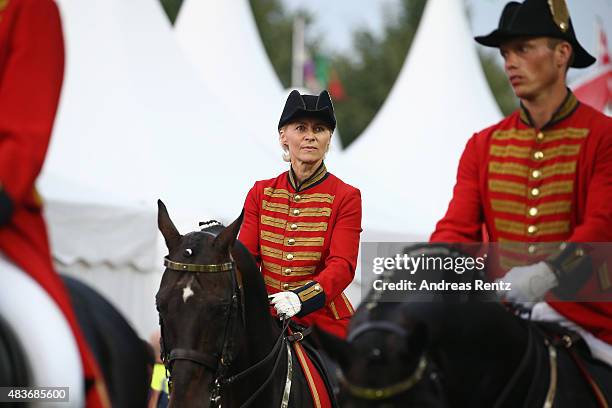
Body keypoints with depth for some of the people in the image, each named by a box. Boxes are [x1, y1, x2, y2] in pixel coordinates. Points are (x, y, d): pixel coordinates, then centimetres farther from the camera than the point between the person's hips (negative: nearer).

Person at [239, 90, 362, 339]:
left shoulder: (346, 197, -2)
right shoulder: (260, 194, 9)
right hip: (268, 321, 3)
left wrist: (300, 298, -31)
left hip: (324, 322, -3)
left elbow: (342, 265, -13)